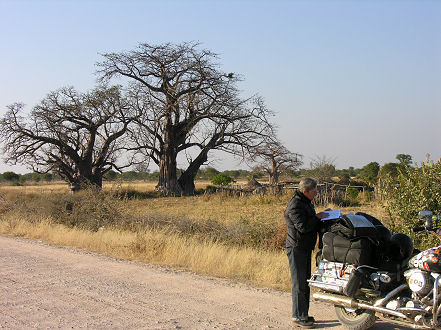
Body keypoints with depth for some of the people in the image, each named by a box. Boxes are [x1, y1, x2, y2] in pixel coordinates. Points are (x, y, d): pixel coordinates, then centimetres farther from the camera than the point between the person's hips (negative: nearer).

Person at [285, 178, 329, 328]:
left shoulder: (307, 202, 14)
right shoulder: (295, 205, -18)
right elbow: (303, 226, -26)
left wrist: (322, 215, 7)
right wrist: (318, 217, -16)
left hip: (306, 248, 10)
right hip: (296, 248, -10)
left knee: (305, 282, 14)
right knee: (299, 284, -6)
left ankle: (303, 314, 23)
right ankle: (298, 317, 0)